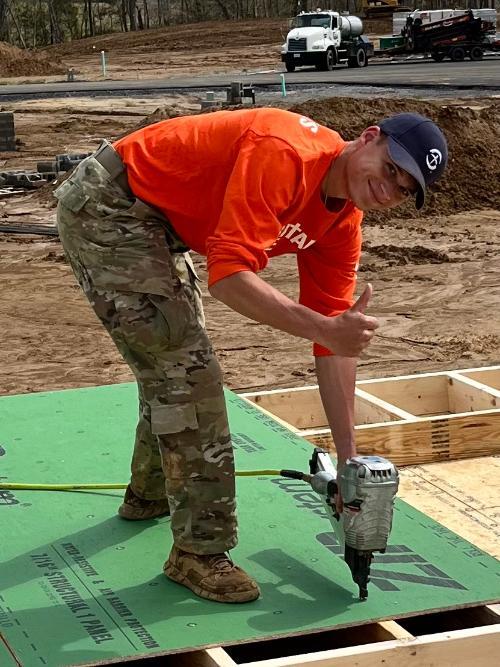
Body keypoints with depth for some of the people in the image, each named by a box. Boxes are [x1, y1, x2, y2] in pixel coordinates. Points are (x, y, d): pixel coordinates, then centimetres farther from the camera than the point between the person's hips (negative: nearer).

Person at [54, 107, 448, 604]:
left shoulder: (343, 223, -2)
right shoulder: (285, 155, -29)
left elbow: (333, 346, 0)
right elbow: (229, 277, -36)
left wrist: (348, 458, -3)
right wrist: (325, 328, -40)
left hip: (156, 221, 10)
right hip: (105, 207, -10)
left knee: (170, 361, 23)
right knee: (187, 369, -13)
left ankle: (151, 494, 47)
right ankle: (199, 551, -4)